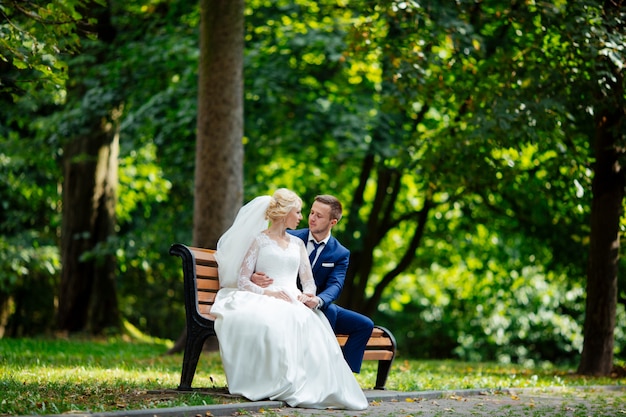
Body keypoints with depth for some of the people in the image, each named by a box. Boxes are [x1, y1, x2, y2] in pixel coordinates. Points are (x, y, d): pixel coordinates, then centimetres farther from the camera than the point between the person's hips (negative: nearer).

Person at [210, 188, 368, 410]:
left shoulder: (297, 244, 26)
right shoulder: (258, 240, 10)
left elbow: (309, 282, 18)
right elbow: (242, 281, 0)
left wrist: (306, 295, -7)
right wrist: (268, 293, -19)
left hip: (294, 303, 3)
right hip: (265, 302, -3)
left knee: (311, 323, -36)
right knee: (272, 324, -42)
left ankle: (316, 388, -42)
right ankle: (282, 386, -39)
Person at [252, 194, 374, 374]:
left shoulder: (341, 254, 2)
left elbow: (335, 285, -14)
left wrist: (318, 300, -39)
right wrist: (254, 277, -31)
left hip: (319, 307, 4)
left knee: (364, 325, -11)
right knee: (329, 311, -32)